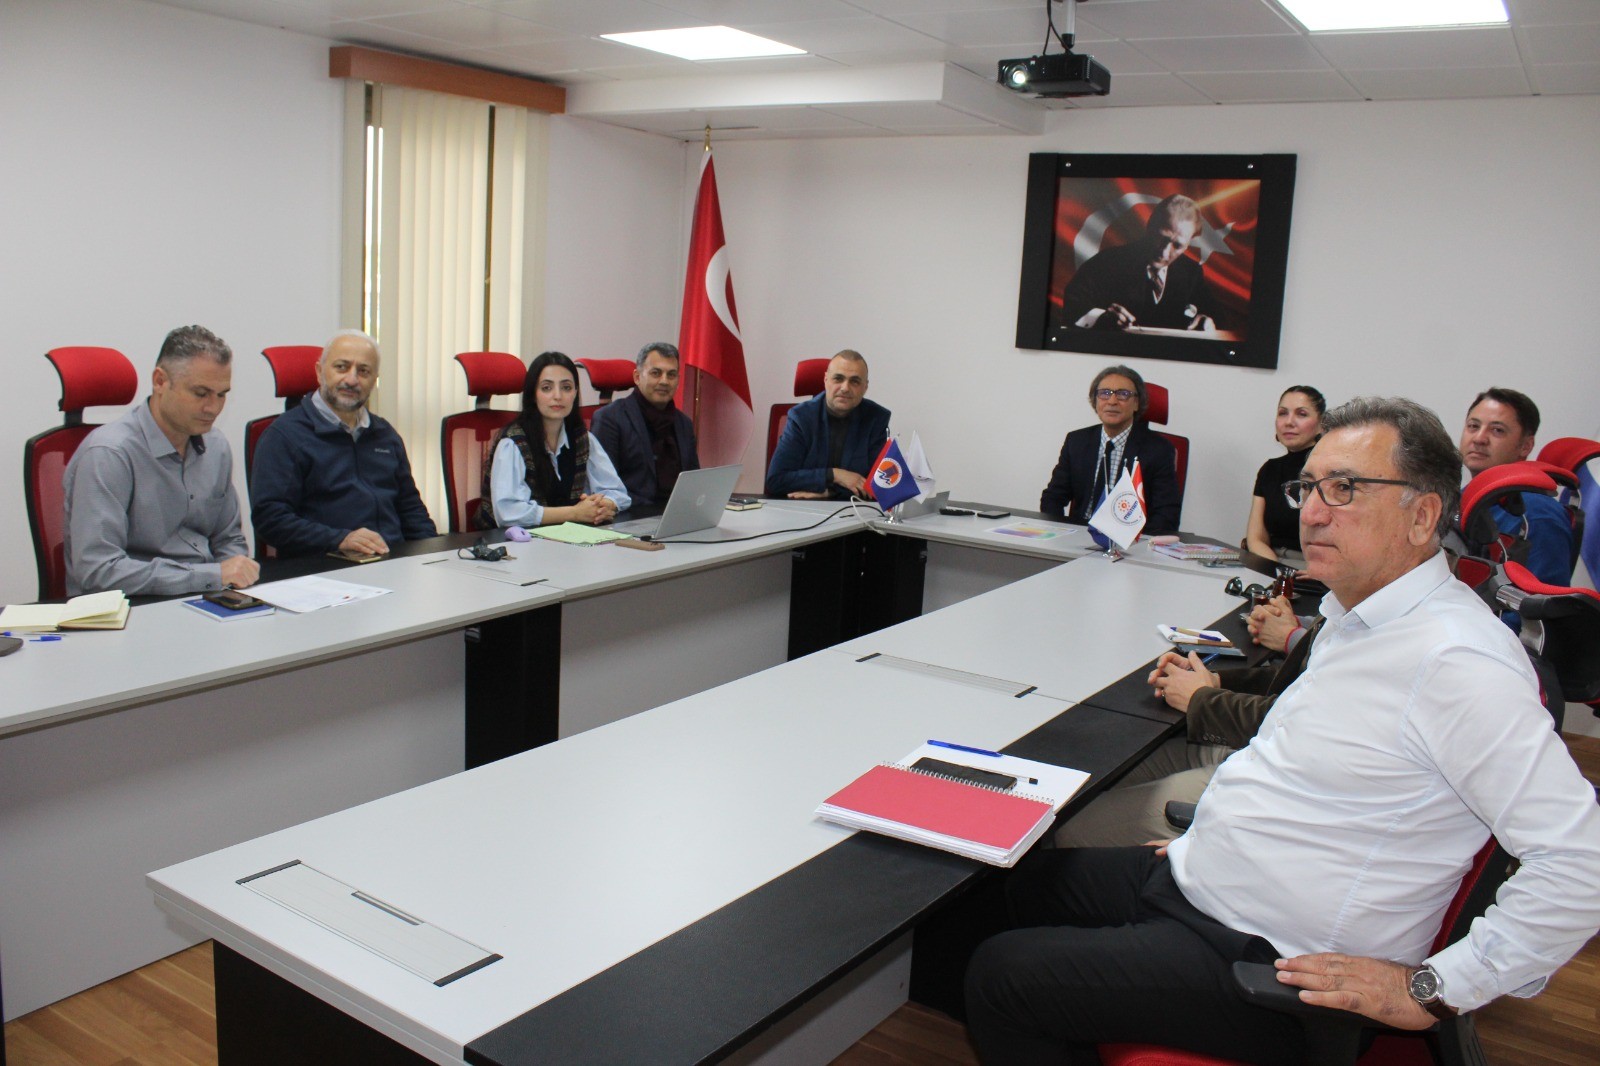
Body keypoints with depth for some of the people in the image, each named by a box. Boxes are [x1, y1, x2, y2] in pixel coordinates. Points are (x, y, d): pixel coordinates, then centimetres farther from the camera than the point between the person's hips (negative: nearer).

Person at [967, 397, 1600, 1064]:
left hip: (1260, 959, -10)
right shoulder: (1355, 615, 7)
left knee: (999, 977, -10)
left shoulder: (1458, 664, -25)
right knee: (1030, 881, 21)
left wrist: (1428, 990, -23)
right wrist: (1214, 835, 15)